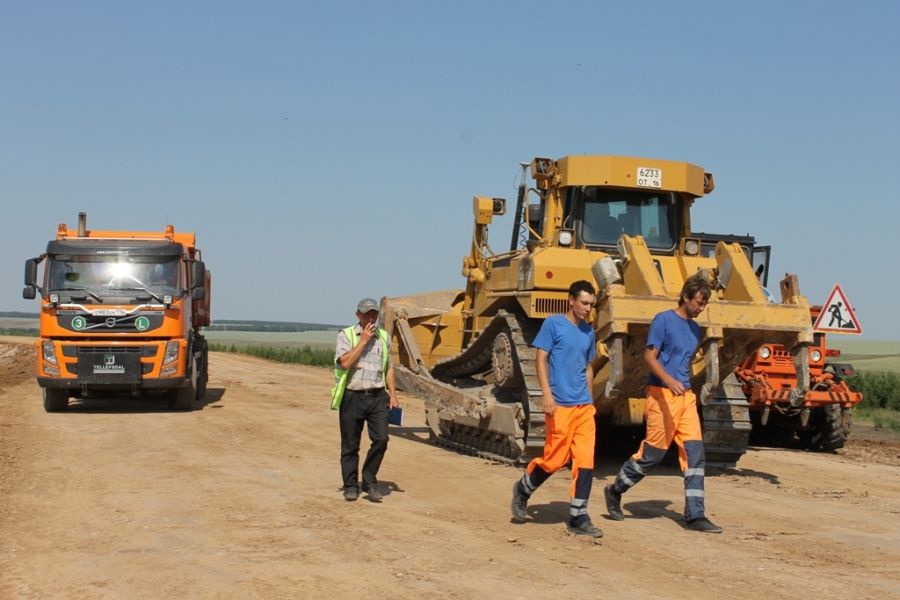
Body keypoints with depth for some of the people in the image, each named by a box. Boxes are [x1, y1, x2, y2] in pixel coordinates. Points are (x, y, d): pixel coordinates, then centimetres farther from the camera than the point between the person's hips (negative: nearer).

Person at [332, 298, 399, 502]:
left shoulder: (383, 337, 13)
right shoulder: (346, 335, -1)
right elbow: (345, 362, -16)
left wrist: (393, 394, 10)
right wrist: (363, 340, -12)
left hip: (377, 396, 3)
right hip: (352, 397, -3)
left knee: (381, 439, -10)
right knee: (350, 445, 4)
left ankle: (369, 481, 7)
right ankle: (351, 486, 18)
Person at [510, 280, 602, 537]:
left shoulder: (588, 332, 14)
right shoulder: (553, 324, -4)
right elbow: (541, 359, -6)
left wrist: (589, 398, 18)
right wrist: (547, 395, -14)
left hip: (584, 405, 6)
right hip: (560, 405, -6)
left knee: (586, 461, 0)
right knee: (555, 459, -1)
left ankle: (578, 518, 5)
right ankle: (522, 489, 25)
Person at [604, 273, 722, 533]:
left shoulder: (695, 328, 16)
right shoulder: (664, 320, -7)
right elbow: (649, 356, -14)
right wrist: (669, 380, -28)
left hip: (686, 396, 7)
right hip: (662, 394, -7)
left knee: (694, 454, -1)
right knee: (652, 453, -1)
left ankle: (695, 515, 1)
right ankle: (615, 492, 20)